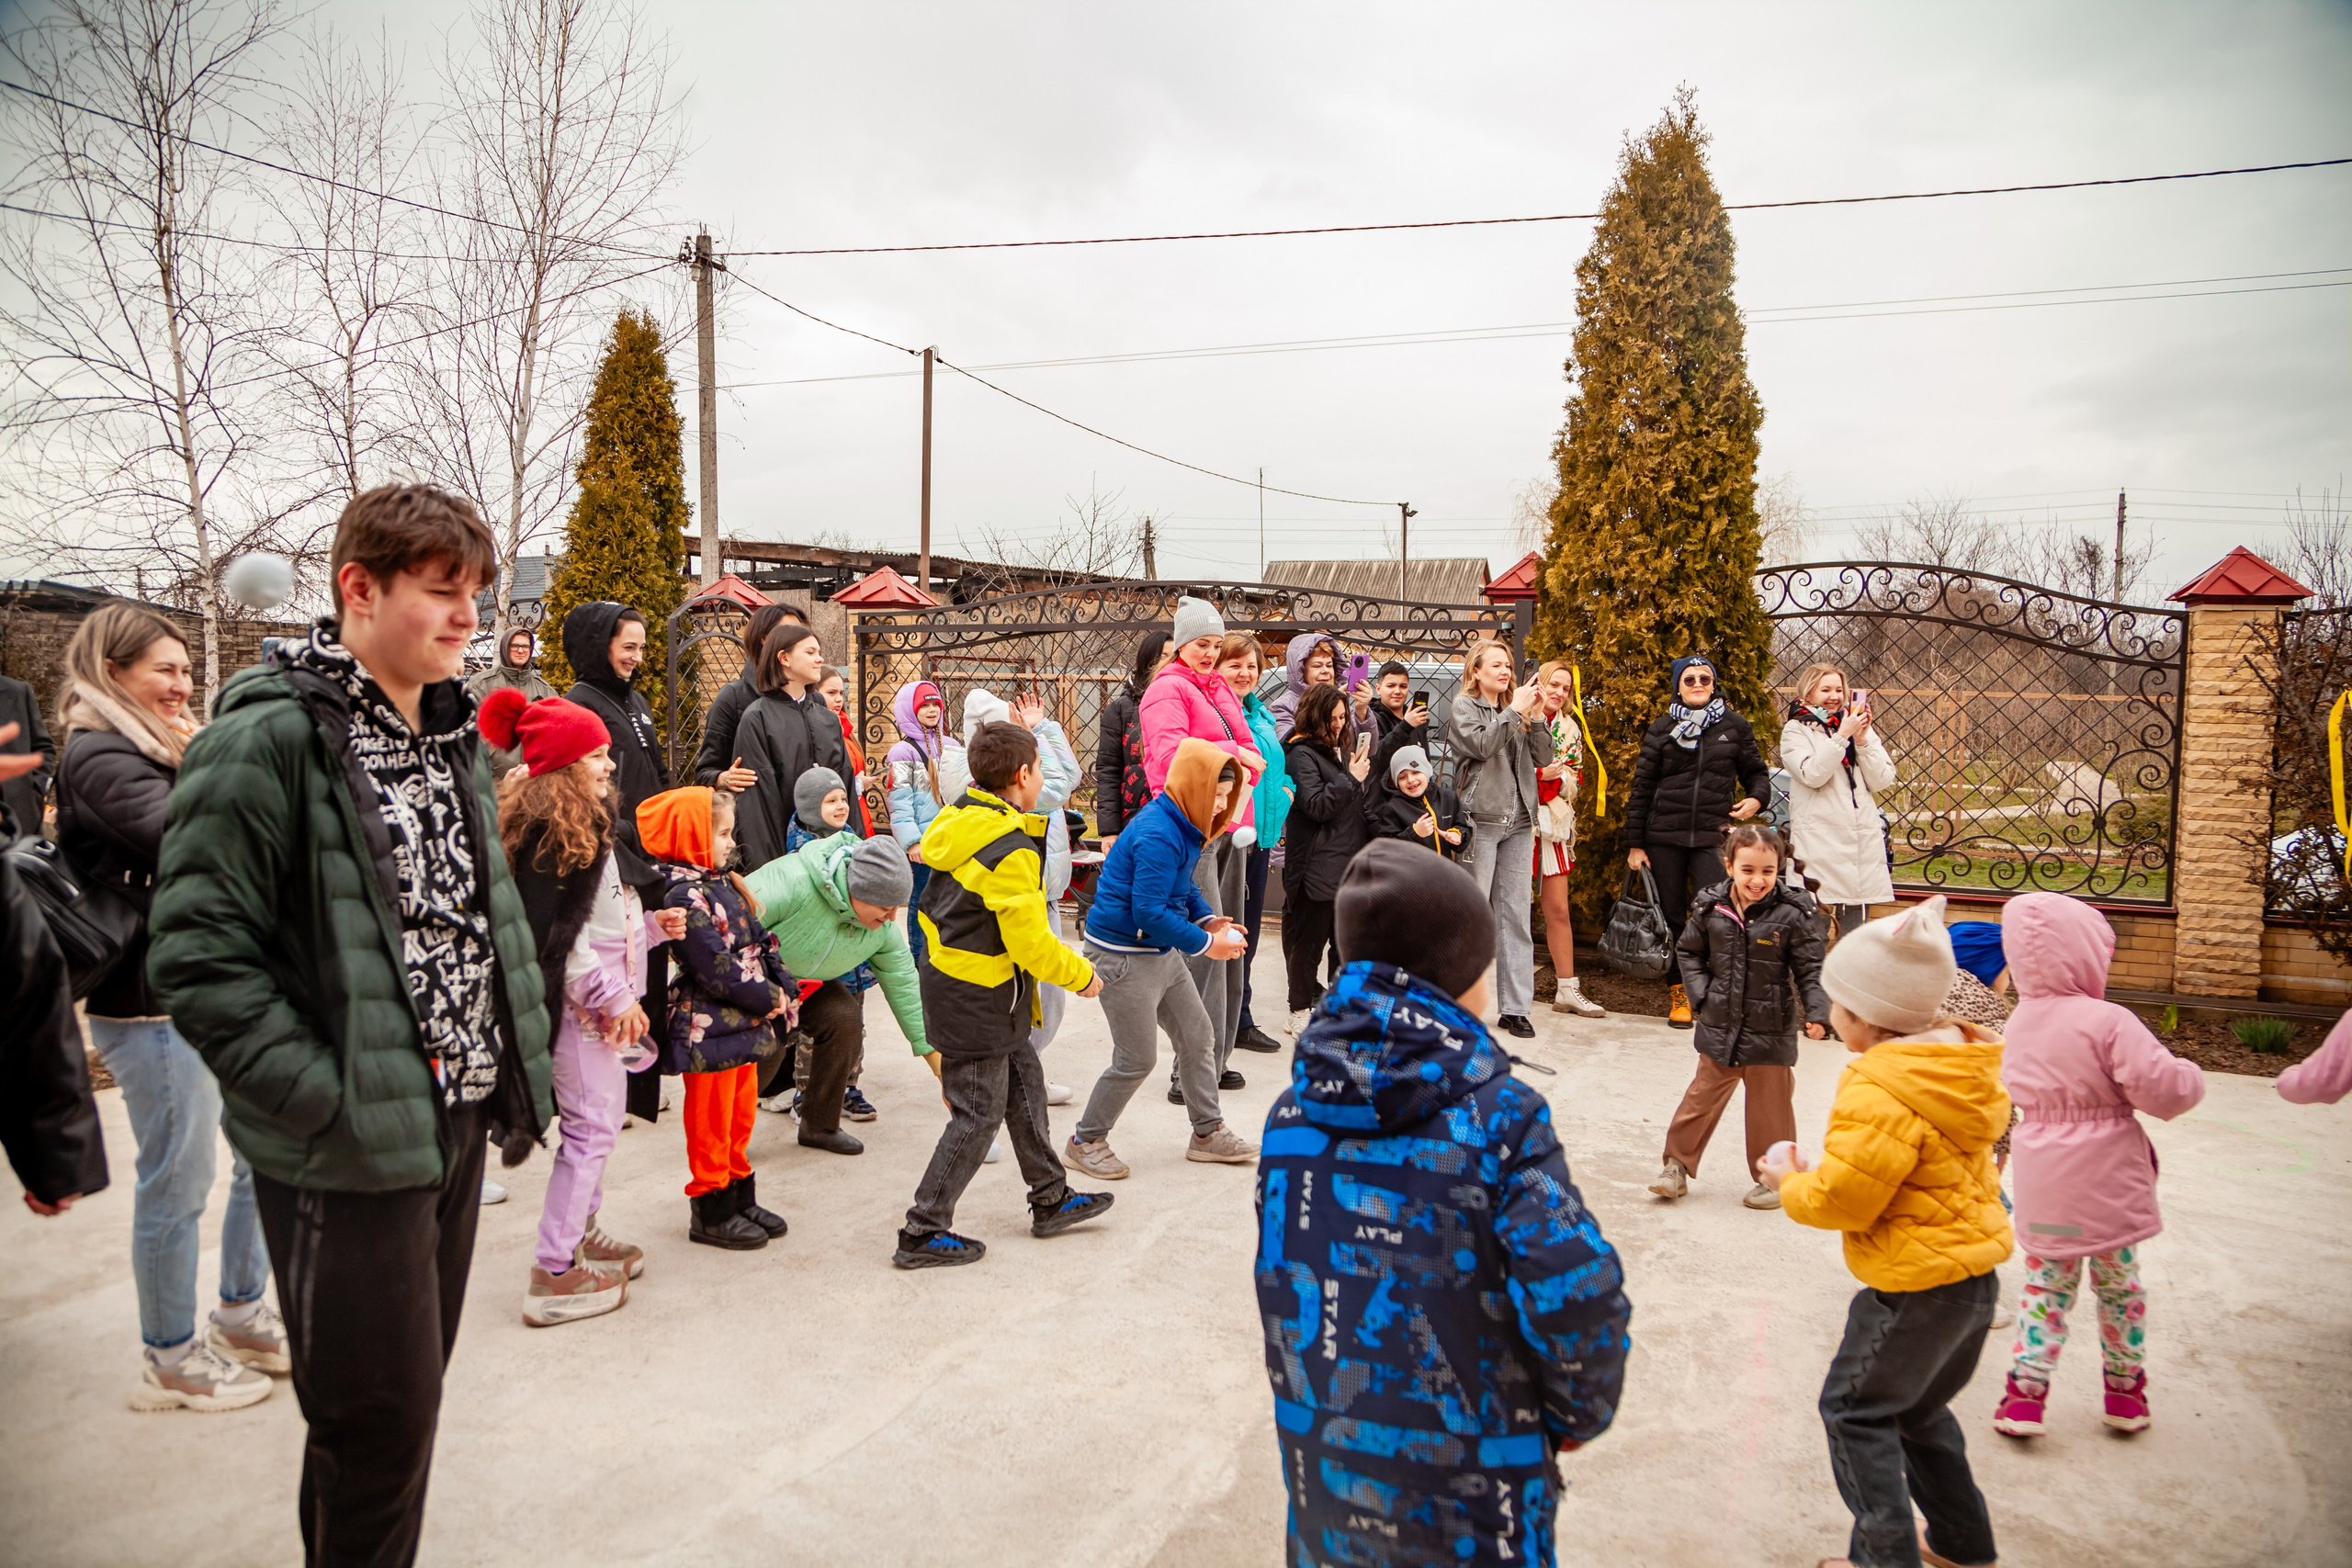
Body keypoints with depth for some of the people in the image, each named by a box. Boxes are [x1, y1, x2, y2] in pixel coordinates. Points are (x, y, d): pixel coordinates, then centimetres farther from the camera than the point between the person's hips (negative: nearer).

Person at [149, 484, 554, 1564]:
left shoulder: (453, 732, 9)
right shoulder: (267, 737, -15)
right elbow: (198, 957, -18)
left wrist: (510, 1061, 8)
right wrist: (330, 1099, -19)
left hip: (458, 1123, 7)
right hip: (349, 1149, -7)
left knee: (413, 1391, 20)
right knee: (379, 1423, 4)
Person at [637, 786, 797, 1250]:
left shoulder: (723, 884, 10)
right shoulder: (685, 897, -20)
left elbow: (760, 942, 12)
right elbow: (717, 969, -22)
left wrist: (784, 990, 0)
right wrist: (769, 1000, -14)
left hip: (746, 1024, 9)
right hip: (710, 1030, -9)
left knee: (740, 1116, 19)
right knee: (711, 1123, 4)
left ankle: (740, 1198, 32)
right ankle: (711, 1212, 17)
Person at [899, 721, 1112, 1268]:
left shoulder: (959, 818, 3)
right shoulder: (1011, 852, -25)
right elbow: (1032, 944, -23)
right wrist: (1081, 976, -7)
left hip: (947, 973, 10)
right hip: (978, 1000, -10)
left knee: (1024, 1081, 20)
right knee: (978, 1114, 1)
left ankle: (1050, 1200, 32)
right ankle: (923, 1234, 9)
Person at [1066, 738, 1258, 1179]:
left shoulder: (1181, 825, 5)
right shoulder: (1158, 836, -26)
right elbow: (1149, 913, -28)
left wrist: (1208, 919, 2)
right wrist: (1206, 944, -20)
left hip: (1161, 952, 10)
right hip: (1124, 956, -10)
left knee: (1198, 1036, 14)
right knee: (1136, 1059, 0)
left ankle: (1209, 1133, 28)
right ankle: (1085, 1143, 18)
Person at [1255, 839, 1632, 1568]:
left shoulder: (1292, 1112, -4)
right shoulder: (1500, 1116, -18)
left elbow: (1280, 1275, 3)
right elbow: (1577, 1296, -22)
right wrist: (1578, 1413, -4)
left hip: (1321, 1455, 4)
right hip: (1467, 1475, -4)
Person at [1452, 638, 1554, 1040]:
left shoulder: (1516, 710, 17)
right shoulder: (1464, 706, 2)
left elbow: (1543, 759, 9)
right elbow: (1481, 744, -16)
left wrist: (1535, 715, -3)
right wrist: (1515, 710, -12)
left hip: (1518, 824, 5)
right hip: (1480, 821, -5)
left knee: (1516, 916, 4)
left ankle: (1515, 1007, 7)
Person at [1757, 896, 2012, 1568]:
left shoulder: (1880, 1090, -27)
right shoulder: (1960, 1058, 3)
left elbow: (1842, 1199, -24)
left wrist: (1791, 1182, -4)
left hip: (1918, 1285, -9)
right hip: (1974, 1270, 9)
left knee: (1855, 1409, 9)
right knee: (1918, 1407, 26)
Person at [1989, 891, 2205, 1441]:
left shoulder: (2021, 1020, 3)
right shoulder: (2109, 1022, -18)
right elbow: (2163, 1087, -21)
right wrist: (2191, 1077, -2)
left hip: (2043, 1184, 4)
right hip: (2106, 1184, -4)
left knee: (2046, 1281, 13)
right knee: (2118, 1282, 14)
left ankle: (2026, 1392, 7)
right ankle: (2126, 1392, 28)